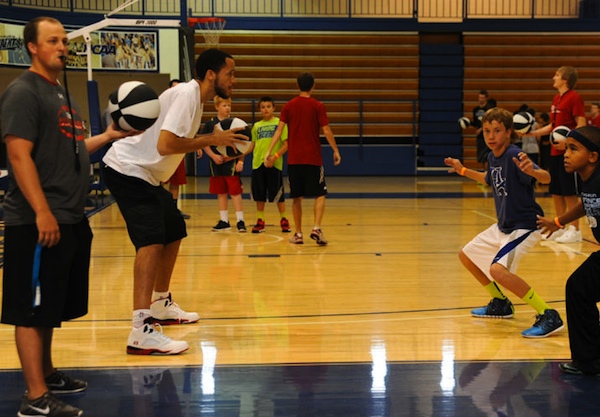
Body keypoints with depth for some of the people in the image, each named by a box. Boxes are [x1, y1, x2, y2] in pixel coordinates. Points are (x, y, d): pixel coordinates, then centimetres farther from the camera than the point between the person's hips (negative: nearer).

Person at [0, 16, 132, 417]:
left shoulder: (62, 92, 18)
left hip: (71, 220, 9)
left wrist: (107, 137, 17)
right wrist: (42, 212, -25)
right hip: (38, 223, -9)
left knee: (51, 307, 18)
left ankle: (47, 373, 30)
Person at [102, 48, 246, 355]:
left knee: (173, 231, 21)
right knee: (152, 239, -23)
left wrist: (213, 142, 1)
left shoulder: (193, 96, 10)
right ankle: (141, 331, -30)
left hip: (145, 174, 11)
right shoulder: (186, 94, -20)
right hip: (127, 170, -11)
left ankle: (161, 305, 36)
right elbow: (165, 145, -29)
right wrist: (211, 140, -20)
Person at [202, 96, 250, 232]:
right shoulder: (210, 124, 3)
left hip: (232, 163, -2)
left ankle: (240, 221, -1)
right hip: (217, 164, 3)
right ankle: (224, 221, 19)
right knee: (221, 193, 10)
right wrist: (213, 156, -9)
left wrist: (240, 161, -7)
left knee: (235, 192, -4)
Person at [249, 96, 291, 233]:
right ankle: (260, 221, 15)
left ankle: (284, 220, 14)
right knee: (259, 195, 7)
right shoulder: (257, 126, 12)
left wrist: (275, 157, -19)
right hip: (258, 163, 4)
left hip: (274, 164, -4)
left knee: (278, 194, 1)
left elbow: (286, 144, -7)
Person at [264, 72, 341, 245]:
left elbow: (279, 130, -2)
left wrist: (269, 152, -1)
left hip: (294, 159, 3)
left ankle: (298, 234, 11)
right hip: (313, 158, -3)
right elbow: (326, 131, -7)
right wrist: (336, 151, 3)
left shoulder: (288, 106, 4)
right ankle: (316, 229, -13)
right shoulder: (318, 106, -3)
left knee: (296, 197, 10)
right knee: (320, 195, 4)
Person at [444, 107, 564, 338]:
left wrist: (532, 171, -55)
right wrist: (463, 170, 25)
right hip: (503, 226, 10)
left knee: (498, 269, -29)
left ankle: (548, 316, -21)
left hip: (525, 225, -10)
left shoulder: (514, 156, -21)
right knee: (467, 255, 19)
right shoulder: (492, 157, 3)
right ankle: (500, 303, 34)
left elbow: (546, 178, -35)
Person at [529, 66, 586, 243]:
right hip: (555, 152, 8)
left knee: (569, 192, -4)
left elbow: (581, 124, -15)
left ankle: (574, 230, 3)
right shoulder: (556, 98, 14)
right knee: (555, 192, 11)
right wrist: (532, 133, 13)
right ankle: (560, 228, 20)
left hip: (568, 152, -8)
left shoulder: (574, 97, -10)